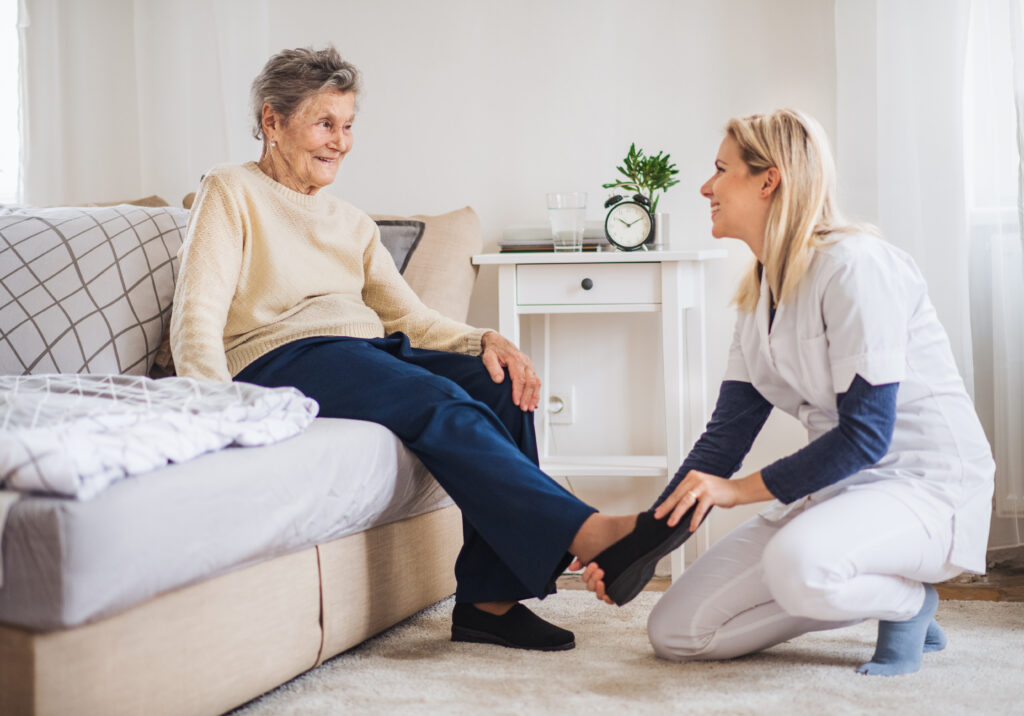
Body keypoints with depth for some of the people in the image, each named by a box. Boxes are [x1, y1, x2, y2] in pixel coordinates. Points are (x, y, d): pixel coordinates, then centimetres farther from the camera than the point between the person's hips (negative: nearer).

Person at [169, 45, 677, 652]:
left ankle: (489, 598, -23)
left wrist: (485, 340, -5)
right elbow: (196, 320, -7)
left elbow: (409, 315, 17)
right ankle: (584, 533, -41)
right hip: (279, 362, -6)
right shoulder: (232, 193, 7)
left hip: (371, 352, 7)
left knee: (501, 384, -21)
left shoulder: (352, 223, 26)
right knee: (439, 403, -32)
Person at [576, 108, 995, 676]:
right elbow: (725, 436, 7)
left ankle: (909, 601, -6)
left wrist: (741, 489, -16)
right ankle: (871, 593, 9)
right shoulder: (759, 294, 10)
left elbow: (866, 433, -21)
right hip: (841, 485, 8)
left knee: (798, 564, -41)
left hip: (927, 484, -8)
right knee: (674, 632, -2)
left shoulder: (853, 264, -17)